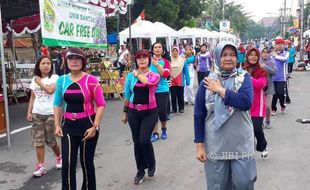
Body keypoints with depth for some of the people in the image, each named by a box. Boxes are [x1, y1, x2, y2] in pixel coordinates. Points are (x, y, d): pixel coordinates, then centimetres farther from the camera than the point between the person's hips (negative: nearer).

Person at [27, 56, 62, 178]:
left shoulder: (55, 77, -5)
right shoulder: (34, 79, 9)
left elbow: (50, 90, -23)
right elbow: (32, 97, 12)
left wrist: (39, 82, -10)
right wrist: (29, 112, 5)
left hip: (51, 113, -4)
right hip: (37, 114, 4)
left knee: (50, 140, 5)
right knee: (38, 141, 3)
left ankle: (59, 157, 32)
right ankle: (41, 166, 10)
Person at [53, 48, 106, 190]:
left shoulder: (91, 80, -9)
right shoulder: (62, 80, 2)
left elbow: (101, 105, -9)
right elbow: (57, 104, 9)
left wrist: (95, 127, -14)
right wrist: (57, 125, 1)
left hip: (87, 125, -2)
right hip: (68, 126, 3)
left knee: (87, 162, 10)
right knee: (68, 163, -1)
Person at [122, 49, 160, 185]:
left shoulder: (155, 75, -1)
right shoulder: (130, 75, 3)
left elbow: (148, 81, -26)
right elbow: (127, 95, 9)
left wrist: (137, 74, -10)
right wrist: (125, 112, 11)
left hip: (150, 112, -2)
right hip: (134, 112, 2)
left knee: (144, 140, -12)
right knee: (136, 142, 8)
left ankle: (151, 164, 18)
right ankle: (140, 170, 25)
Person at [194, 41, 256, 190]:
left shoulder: (244, 78, -2)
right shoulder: (207, 83, -2)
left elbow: (246, 102, -21)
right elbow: (198, 116, -1)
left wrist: (220, 90, -16)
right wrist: (199, 145, -4)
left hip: (241, 145, 0)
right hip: (215, 147, 0)